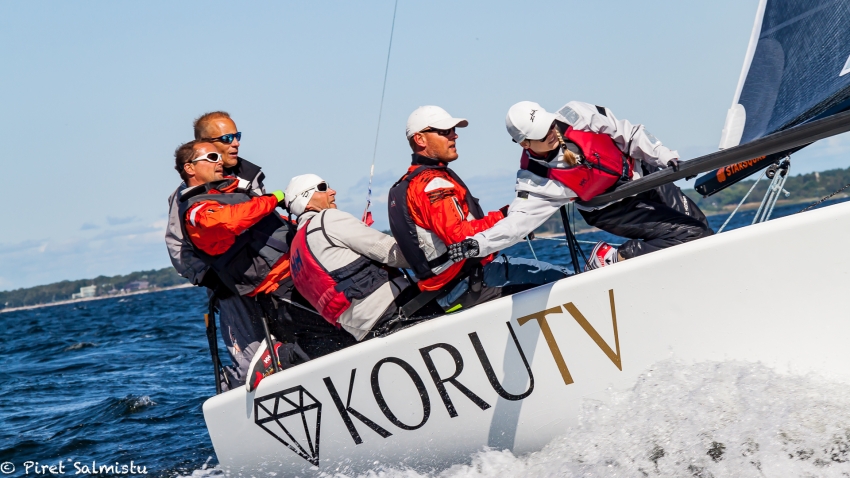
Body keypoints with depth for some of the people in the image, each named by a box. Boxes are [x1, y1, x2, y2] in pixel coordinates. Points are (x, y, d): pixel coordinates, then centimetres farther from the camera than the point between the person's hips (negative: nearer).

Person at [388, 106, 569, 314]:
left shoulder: (406, 185, 17)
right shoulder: (433, 181, -15)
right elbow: (458, 235, -27)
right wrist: (503, 216, -23)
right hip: (467, 284, -11)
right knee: (557, 277, -16)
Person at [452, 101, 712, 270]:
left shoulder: (575, 115, -20)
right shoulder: (534, 179, -23)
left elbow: (629, 133, -10)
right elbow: (518, 220, -27)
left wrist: (666, 158, -11)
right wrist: (479, 243, -42)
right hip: (614, 209, -5)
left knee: (701, 227, 6)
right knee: (692, 235, -19)